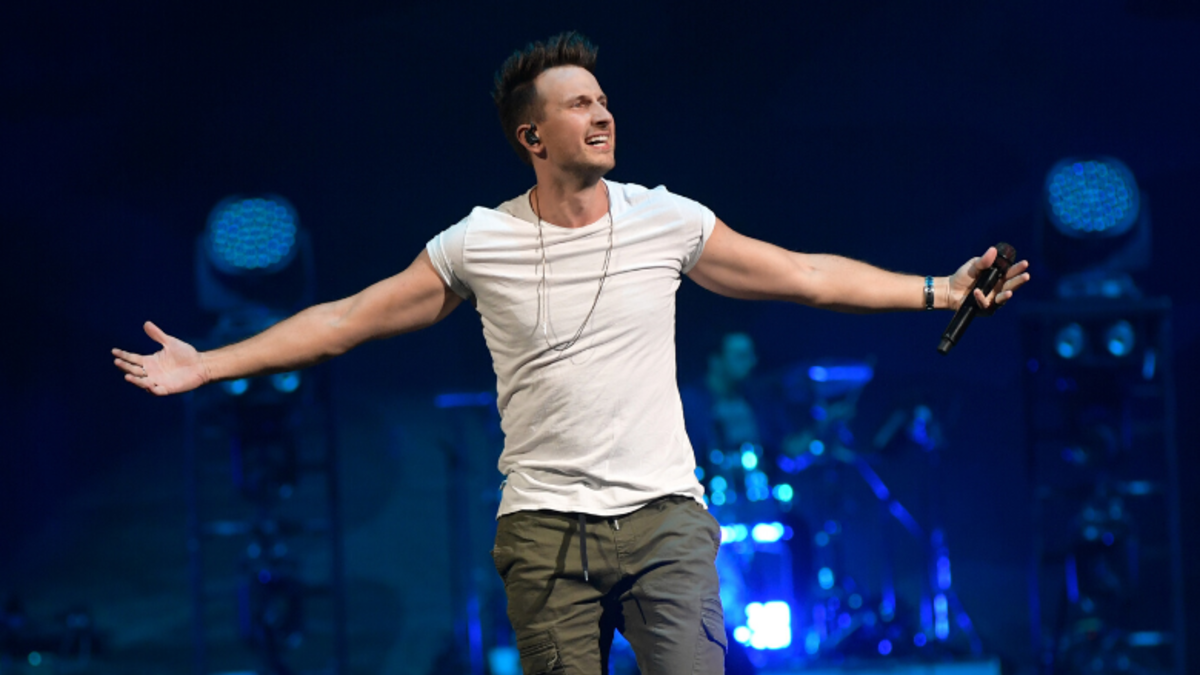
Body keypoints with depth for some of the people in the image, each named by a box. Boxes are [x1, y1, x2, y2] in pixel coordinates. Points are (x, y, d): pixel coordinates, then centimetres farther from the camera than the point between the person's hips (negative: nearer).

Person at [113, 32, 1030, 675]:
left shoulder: (668, 221, 4)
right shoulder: (477, 245, 2)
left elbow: (807, 277, 11)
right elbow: (348, 319, 7)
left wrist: (941, 290, 9)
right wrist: (206, 366, 5)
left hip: (664, 517, 1)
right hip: (546, 528, 0)